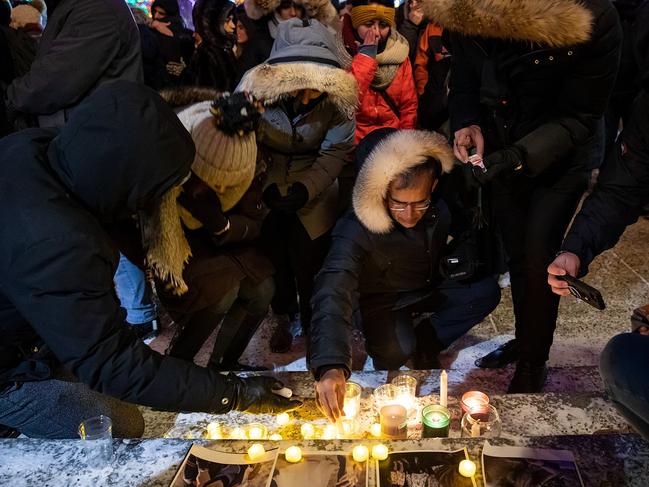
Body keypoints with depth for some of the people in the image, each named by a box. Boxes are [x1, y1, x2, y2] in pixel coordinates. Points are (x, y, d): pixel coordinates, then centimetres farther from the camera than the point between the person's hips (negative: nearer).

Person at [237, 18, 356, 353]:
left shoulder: (336, 96, -18)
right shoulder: (254, 87, -20)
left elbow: (335, 152, -11)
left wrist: (307, 188, -24)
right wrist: (266, 186, -28)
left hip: (314, 189, 0)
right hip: (268, 184, 1)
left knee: (308, 261, 1)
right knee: (274, 257, 1)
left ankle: (311, 319, 30)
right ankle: (282, 318, 30)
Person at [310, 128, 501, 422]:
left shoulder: (441, 205, -20)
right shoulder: (356, 229, -35)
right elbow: (333, 291, -48)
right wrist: (331, 366, -60)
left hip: (431, 286, 5)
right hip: (385, 301, -5)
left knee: (487, 292, -17)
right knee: (397, 348, -32)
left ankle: (425, 342, -3)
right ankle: (385, 376, 4)